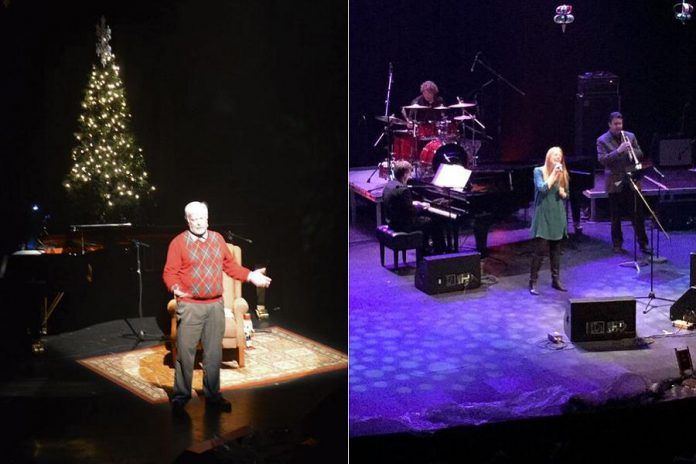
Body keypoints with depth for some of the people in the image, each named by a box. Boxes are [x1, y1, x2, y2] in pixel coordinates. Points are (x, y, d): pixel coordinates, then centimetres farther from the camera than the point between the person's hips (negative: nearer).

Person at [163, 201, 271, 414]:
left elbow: (230, 265, 16)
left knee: (214, 353, 10)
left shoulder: (217, 239, 10)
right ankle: (181, 396, 11)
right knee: (185, 352, -2)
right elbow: (170, 272, -8)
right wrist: (175, 287, -28)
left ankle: (212, 395, 22)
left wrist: (250, 276, 5)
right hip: (190, 306, -4)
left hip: (215, 305, 4)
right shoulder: (178, 242, -4)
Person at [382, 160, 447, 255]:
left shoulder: (389, 185, 3)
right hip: (402, 225, -10)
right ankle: (439, 252, 20)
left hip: (392, 221, 10)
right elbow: (411, 212, -23)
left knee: (425, 220, 28)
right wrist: (421, 206, -5)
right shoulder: (403, 189, -26)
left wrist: (413, 204, 11)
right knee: (435, 224, 4)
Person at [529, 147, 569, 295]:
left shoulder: (562, 173, 8)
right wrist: (554, 173, -18)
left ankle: (556, 280, 19)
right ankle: (533, 282, -1)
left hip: (558, 216, 5)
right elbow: (542, 188, -21)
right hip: (543, 215, -5)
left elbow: (566, 195, 15)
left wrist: (563, 194, -7)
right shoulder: (539, 171, -4)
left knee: (556, 249, 10)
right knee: (539, 249, -7)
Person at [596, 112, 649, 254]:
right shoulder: (602, 140, -3)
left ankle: (643, 243, 10)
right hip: (615, 182, -2)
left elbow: (640, 154, 7)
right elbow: (602, 160, -14)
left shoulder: (630, 136, 7)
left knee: (638, 213, 3)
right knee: (616, 216, 5)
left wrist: (631, 150, -14)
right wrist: (618, 151, -24)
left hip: (632, 180, 2)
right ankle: (617, 244, 15)